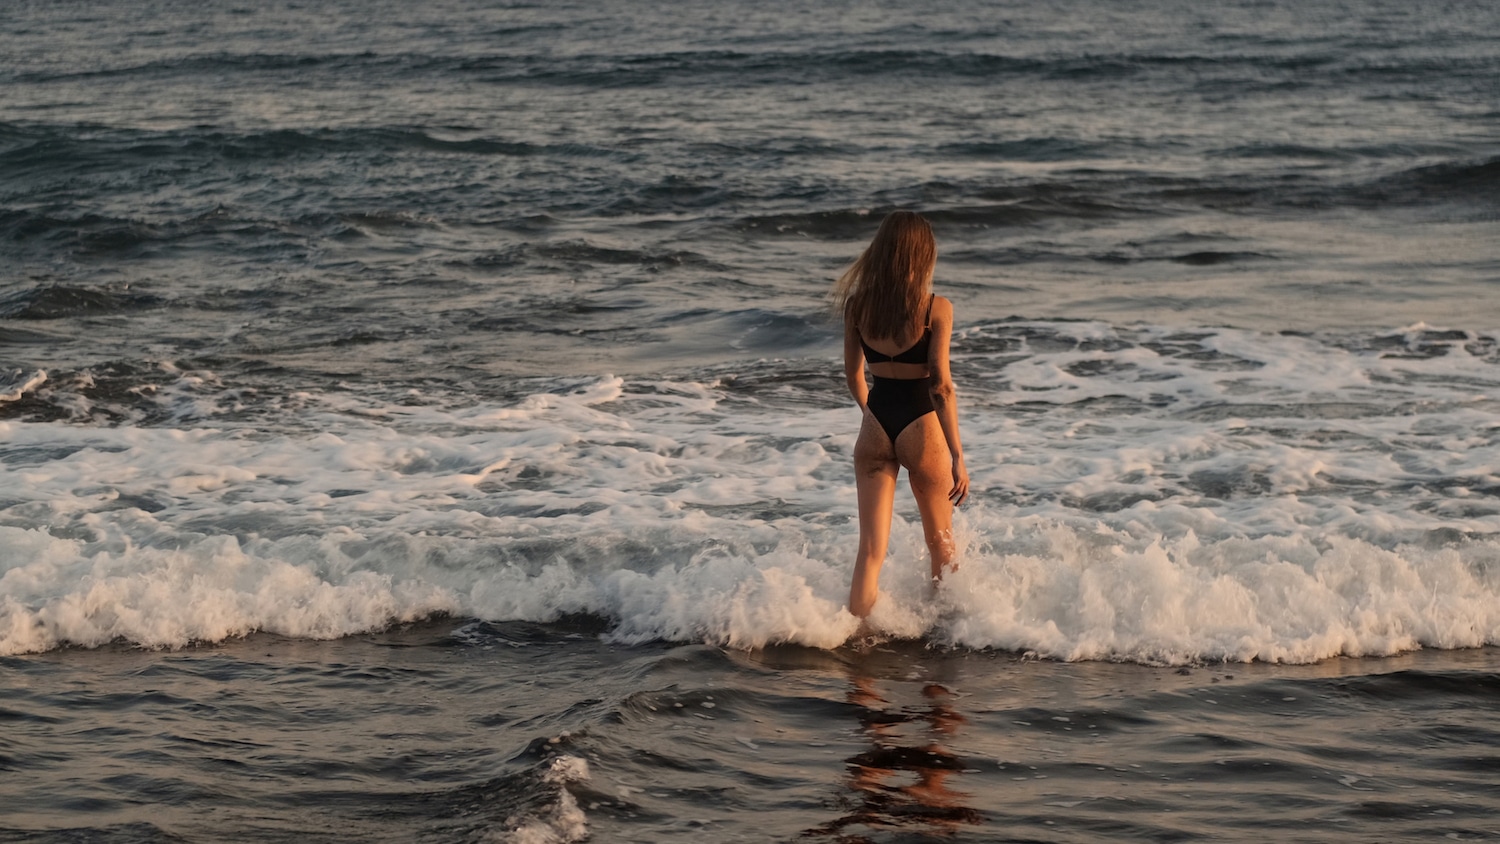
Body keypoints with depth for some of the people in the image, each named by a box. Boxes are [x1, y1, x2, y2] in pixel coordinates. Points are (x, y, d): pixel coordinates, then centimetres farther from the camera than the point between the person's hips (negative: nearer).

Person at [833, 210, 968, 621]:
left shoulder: (856, 304, 0)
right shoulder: (936, 309, -13)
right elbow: (941, 386, -15)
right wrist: (957, 456, -11)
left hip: (875, 428, 3)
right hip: (920, 426, -3)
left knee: (870, 548, 5)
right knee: (941, 543, 19)